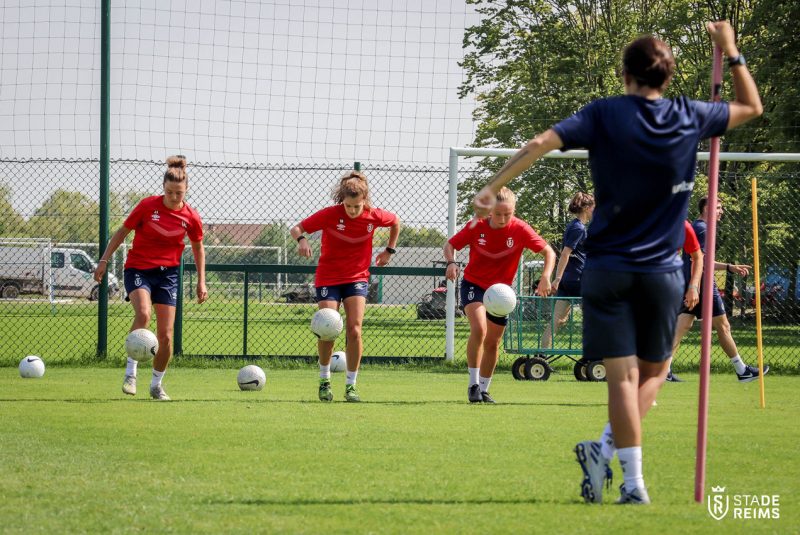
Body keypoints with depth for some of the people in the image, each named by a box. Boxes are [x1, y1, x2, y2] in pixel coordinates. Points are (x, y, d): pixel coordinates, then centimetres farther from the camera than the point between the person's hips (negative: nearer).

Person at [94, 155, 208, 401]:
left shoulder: (191, 217, -4)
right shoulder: (147, 206, -10)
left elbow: (198, 247, 14)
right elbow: (122, 232, 2)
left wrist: (201, 281, 11)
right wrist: (104, 260, -1)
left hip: (168, 273, 2)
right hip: (138, 268, -2)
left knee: (166, 335, -2)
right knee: (143, 313, -31)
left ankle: (157, 385, 19)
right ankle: (131, 372, -22)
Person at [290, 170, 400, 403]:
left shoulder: (374, 216, -9)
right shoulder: (330, 214, -16)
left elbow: (395, 221, 14)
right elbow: (296, 228, -12)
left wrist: (389, 250, 13)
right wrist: (302, 239, -34)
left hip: (357, 277, 1)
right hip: (328, 277, -1)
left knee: (354, 330, -13)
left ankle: (351, 386, -2)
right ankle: (325, 380, 15)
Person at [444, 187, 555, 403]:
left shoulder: (520, 229, -17)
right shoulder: (476, 227, -17)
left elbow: (548, 252, -12)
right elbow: (450, 245, -6)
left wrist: (545, 277, -29)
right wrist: (451, 263, -28)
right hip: (474, 285, -2)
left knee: (492, 343, 9)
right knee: (479, 329, -27)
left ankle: (483, 390, 27)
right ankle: (474, 384, -18)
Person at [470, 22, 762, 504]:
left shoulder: (606, 114, -5)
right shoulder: (690, 118, 0)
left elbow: (540, 144, -13)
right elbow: (752, 106, 17)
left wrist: (492, 188, -5)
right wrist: (731, 52, 26)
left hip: (607, 269, -1)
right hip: (662, 270, 1)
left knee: (623, 375, 0)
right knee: (654, 371, 14)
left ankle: (634, 481, -6)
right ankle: (606, 450, -2)